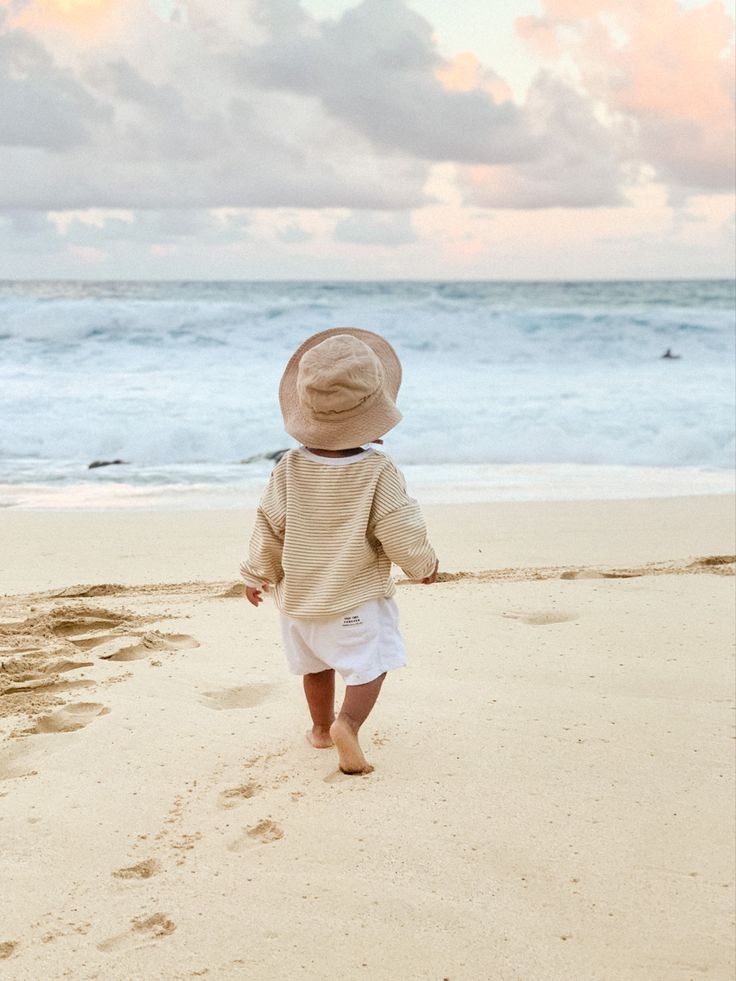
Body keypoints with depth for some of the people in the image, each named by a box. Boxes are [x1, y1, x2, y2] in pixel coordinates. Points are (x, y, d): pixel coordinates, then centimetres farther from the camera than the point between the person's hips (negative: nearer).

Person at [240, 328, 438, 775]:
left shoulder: (291, 468, -12)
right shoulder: (378, 471, -21)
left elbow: (270, 526, -3)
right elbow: (401, 533, -17)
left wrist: (258, 573, 12)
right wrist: (425, 565, 3)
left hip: (298, 595, 4)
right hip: (357, 600, -4)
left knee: (316, 663, 23)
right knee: (371, 663, 5)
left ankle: (322, 727, 39)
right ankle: (348, 723, -18)